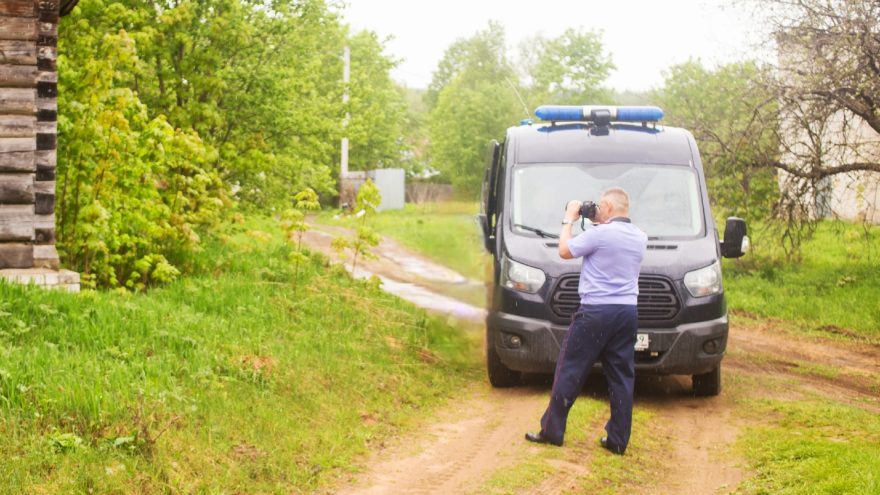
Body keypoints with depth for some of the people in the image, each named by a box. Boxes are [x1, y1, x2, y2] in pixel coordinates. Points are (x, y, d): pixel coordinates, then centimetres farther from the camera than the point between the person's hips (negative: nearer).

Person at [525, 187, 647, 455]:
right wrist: (601, 224, 19)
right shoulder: (640, 237, 8)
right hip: (628, 313, 6)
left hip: (596, 312, -6)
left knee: (569, 371, 4)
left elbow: (565, 251, -3)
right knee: (622, 377, 7)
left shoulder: (600, 234, -13)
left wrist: (569, 219, 8)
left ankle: (552, 430, 9)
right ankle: (618, 440, 8)